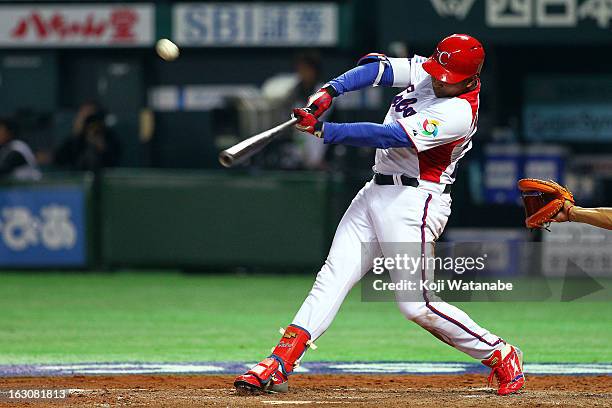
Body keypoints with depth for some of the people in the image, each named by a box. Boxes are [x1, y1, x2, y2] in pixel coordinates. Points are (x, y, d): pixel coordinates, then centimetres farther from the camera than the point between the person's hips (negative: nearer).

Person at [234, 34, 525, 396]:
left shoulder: (459, 113, -20)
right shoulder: (426, 71, 5)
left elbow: (391, 136, -26)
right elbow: (376, 68, 3)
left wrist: (323, 130, -29)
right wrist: (330, 91, -15)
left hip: (413, 202, -8)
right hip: (376, 192, 8)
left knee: (417, 305, -10)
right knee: (334, 275, -2)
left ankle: (500, 355, 8)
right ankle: (279, 365, -9)